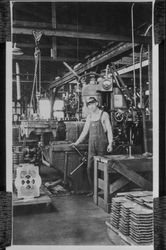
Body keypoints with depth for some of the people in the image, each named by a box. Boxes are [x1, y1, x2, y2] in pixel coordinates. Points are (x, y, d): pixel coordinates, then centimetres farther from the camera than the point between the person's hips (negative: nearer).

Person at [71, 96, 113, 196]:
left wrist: (110, 143, -17)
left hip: (102, 143, -5)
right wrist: (77, 142, 13)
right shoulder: (89, 117, 13)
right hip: (92, 144, 5)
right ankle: (93, 190, 11)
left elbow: (109, 130, -6)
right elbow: (85, 131, 17)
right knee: (90, 167, 1)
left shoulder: (104, 115, -2)